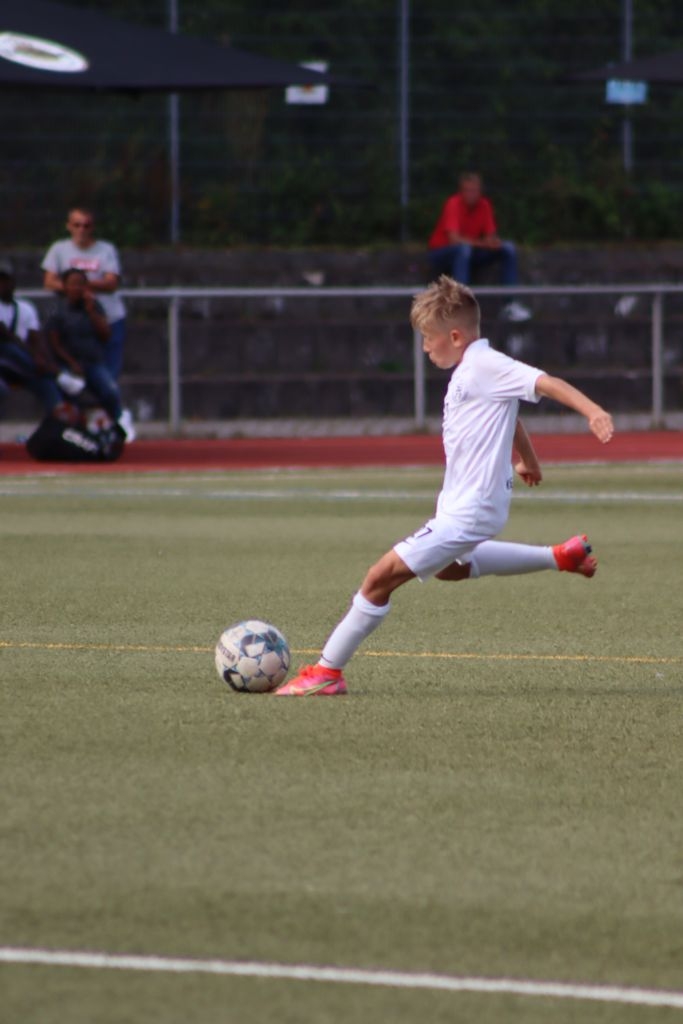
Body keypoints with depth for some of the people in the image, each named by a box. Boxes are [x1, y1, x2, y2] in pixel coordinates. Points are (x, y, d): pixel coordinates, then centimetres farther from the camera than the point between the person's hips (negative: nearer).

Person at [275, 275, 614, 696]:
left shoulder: (485, 366, -18)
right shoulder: (472, 370, 13)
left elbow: (546, 383, -29)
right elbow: (510, 412, 30)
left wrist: (594, 411, -43)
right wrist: (527, 460, 46)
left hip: (468, 510, -11)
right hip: (460, 503, 11)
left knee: (383, 576, -11)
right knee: (449, 566, 39)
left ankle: (327, 672, -6)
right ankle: (561, 557, 34)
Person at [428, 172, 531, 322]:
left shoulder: (484, 205, -3)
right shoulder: (454, 204, -21)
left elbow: (490, 238, -1)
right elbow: (454, 239, -31)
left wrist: (492, 242, -26)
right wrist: (482, 243, -40)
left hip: (470, 255, 6)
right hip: (442, 253, -6)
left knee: (509, 248, -11)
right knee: (463, 249, -40)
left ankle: (511, 305, -14)